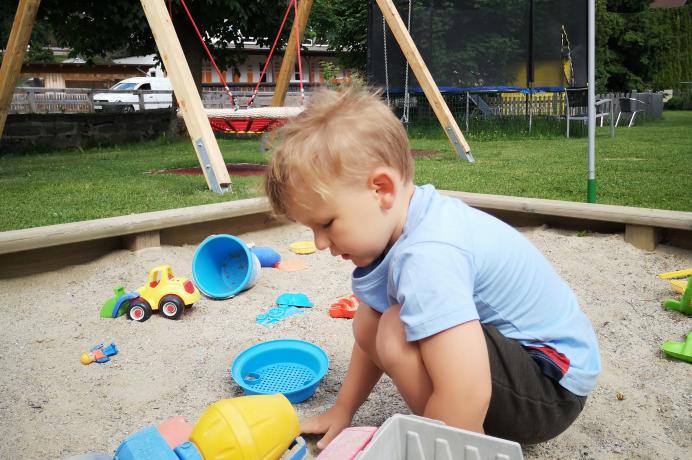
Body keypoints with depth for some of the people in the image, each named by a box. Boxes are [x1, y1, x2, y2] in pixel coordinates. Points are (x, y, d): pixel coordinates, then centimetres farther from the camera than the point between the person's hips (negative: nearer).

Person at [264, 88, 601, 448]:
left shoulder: (427, 257, -33)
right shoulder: (388, 222, -2)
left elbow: (465, 401, -37)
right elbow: (372, 336, 10)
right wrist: (342, 412, 12)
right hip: (506, 344, 10)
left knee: (398, 334, -29)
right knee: (368, 324, 6)